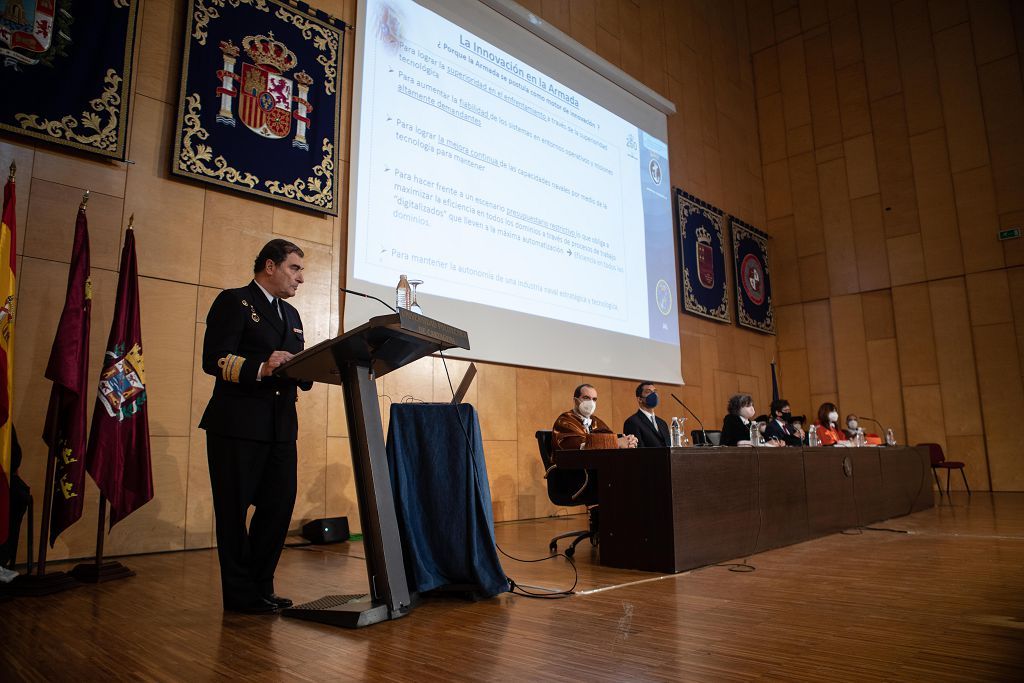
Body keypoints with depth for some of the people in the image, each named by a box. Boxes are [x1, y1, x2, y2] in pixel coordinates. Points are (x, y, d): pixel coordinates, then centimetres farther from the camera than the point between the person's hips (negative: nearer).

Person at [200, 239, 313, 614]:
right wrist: (260, 368, -28)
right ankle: (241, 594, 18)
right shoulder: (234, 301, -2)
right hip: (237, 425, -7)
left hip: (281, 428, 7)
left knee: (278, 507, 10)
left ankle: (261, 586, 26)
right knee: (234, 510, 4)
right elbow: (213, 359, -14)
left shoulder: (291, 314, 20)